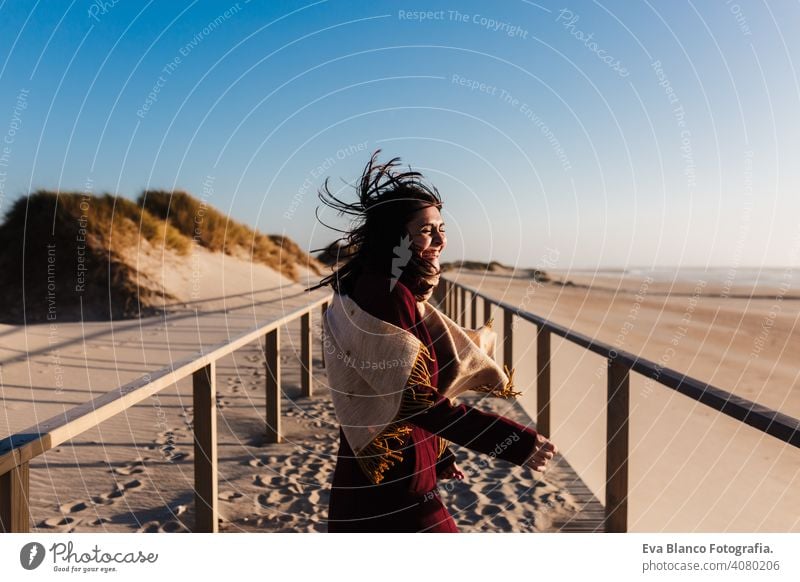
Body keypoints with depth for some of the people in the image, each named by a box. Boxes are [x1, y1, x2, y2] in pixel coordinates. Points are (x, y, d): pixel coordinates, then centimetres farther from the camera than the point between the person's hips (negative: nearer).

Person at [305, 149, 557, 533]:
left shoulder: (401, 293, 9)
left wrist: (437, 454, 21)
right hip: (389, 484, -10)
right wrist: (517, 441, -26)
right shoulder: (382, 294, -22)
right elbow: (417, 401, -27)